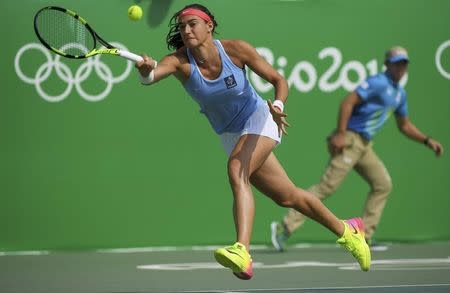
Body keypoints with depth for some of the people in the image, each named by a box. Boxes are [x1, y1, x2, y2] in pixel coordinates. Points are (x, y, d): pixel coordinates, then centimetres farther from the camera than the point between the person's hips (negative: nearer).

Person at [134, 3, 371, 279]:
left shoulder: (236, 49, -20)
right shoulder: (179, 61, -17)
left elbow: (279, 80, -12)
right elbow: (150, 76, -38)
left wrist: (277, 105, -32)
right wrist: (146, 69, -62)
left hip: (259, 120, -4)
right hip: (230, 134, 4)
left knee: (237, 169, -32)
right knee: (287, 197, 9)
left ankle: (242, 253, -46)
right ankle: (346, 230, 32)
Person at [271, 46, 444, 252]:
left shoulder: (400, 94, 17)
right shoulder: (378, 83, -12)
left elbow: (405, 126, 28)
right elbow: (348, 102, -20)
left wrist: (427, 141, 19)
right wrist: (340, 133, -27)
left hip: (364, 145, 10)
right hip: (349, 139, -9)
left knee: (383, 185, 6)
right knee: (328, 186, -15)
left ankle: (364, 237, 7)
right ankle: (285, 227, -17)